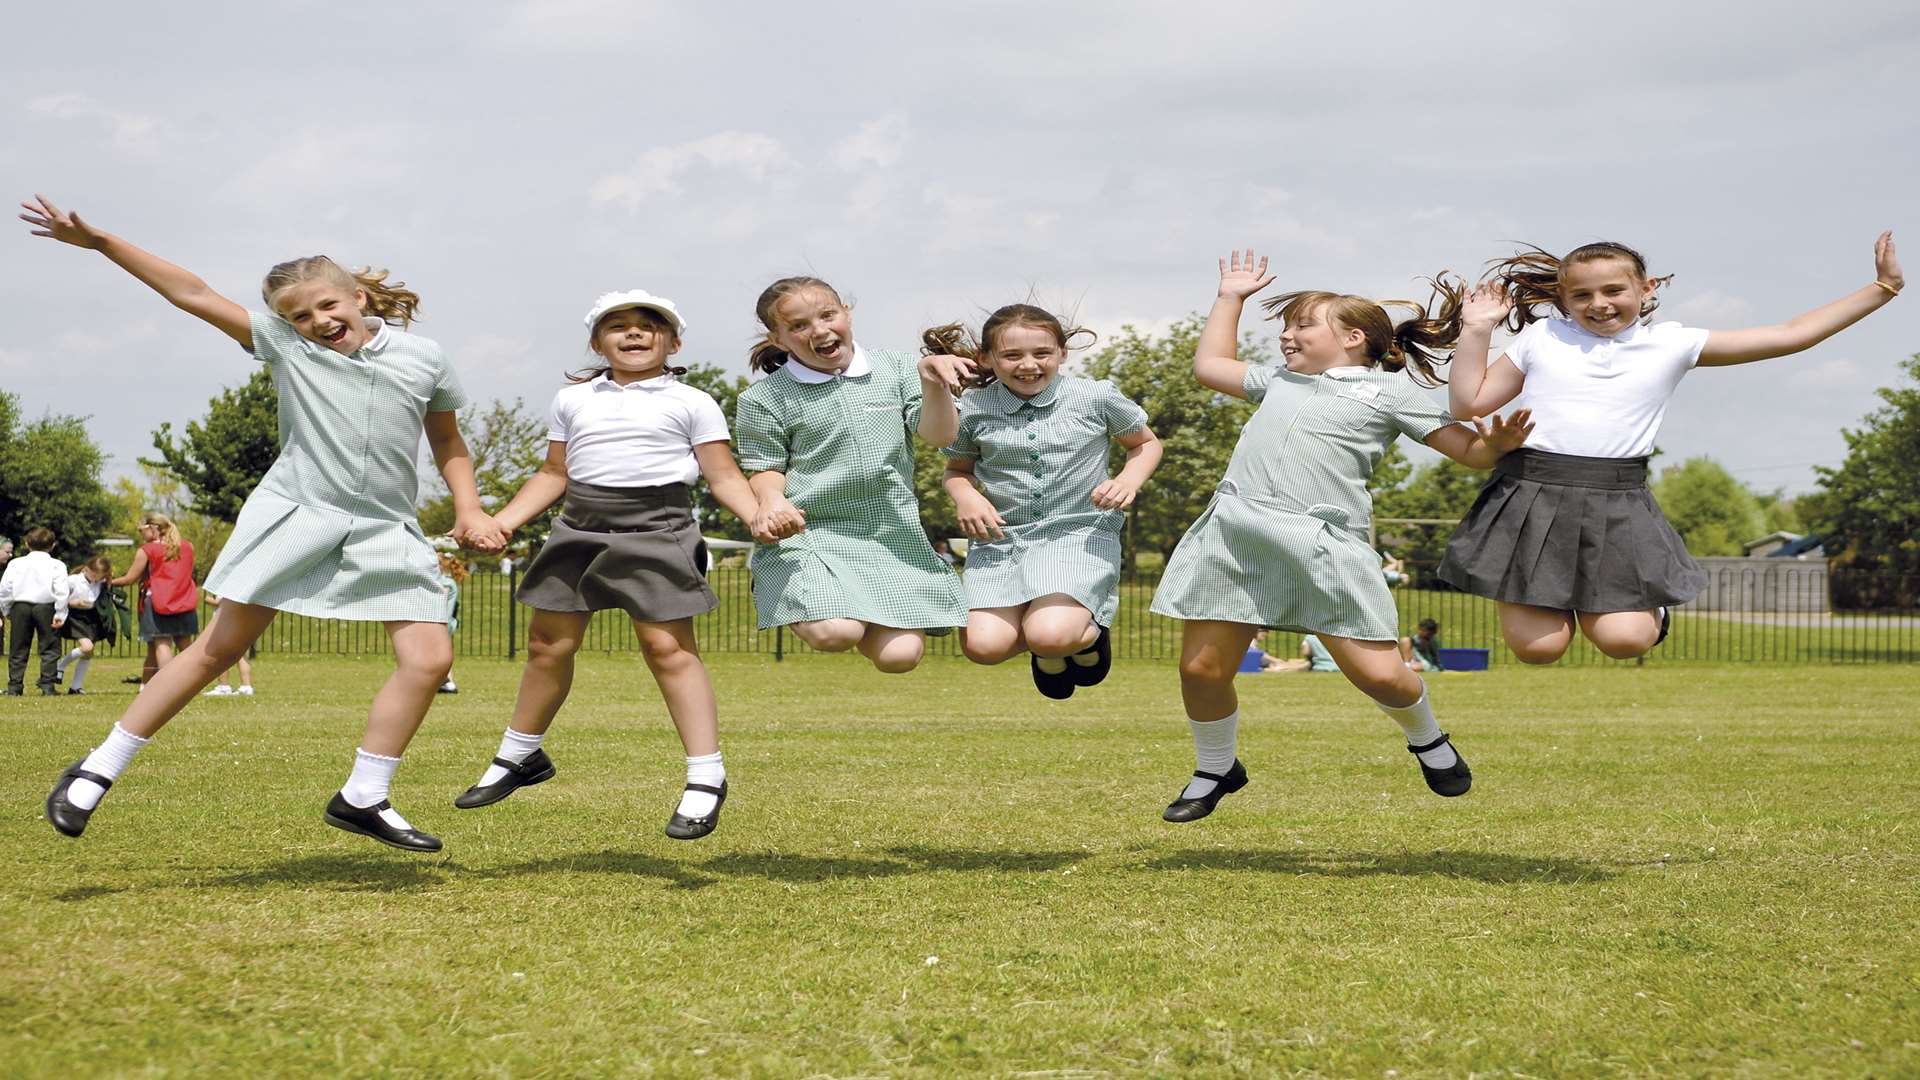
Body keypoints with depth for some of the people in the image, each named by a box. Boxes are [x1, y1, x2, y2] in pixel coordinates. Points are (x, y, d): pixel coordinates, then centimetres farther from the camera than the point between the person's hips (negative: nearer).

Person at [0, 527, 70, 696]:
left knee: (18, 650, 9)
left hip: (20, 607, 2)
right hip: (46, 607, -2)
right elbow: (61, 592, -9)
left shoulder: (15, 564, 6)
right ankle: (48, 685, -4)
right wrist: (60, 614, -6)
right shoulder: (56, 566, -2)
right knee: (49, 649, 3)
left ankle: (14, 686, 7)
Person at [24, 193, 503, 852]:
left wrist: (468, 508, 5)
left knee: (429, 658, -11)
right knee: (221, 647, -3)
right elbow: (192, 294, 2)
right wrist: (100, 243, -2)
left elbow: (449, 444, 21)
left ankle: (363, 799, 1)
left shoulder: (425, 359, 8)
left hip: (386, 529, 2)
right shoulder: (284, 346, 4)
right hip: (295, 511, -2)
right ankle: (98, 771, 6)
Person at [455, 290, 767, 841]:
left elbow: (723, 476, -1)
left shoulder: (690, 403, 1)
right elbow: (553, 475, 18)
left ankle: (706, 778, -7)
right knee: (549, 642, 8)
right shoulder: (573, 400, 13)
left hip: (655, 527, -4)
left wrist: (760, 517, -19)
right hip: (580, 528, 4)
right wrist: (500, 522, 9)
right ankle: (518, 757, 28)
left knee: (668, 646, -11)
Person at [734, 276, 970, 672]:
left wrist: (934, 386, -20)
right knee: (834, 635, -28)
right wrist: (771, 500, -17)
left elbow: (939, 435, -1)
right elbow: (765, 469, 6)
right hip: (812, 534, -3)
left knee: (900, 656, -11)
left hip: (894, 533, 3)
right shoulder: (765, 400, -1)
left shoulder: (894, 368, 5)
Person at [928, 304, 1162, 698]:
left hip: (1079, 534, -3)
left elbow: (1145, 444, 14)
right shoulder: (972, 410, 2)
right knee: (983, 645, -19)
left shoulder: (1097, 398, -2)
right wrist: (965, 496, -5)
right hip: (1001, 537, 3)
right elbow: (956, 470, 18)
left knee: (1050, 634, -29)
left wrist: (1128, 480, -6)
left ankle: (1090, 631, 11)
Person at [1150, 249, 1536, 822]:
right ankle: (1215, 770, 28)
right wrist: (1230, 297, 40)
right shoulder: (1280, 380, 26)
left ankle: (1427, 739, 24)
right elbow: (1209, 365, 41)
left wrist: (1498, 443, -18)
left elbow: (1470, 450, 4)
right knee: (1200, 668, 2)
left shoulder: (1390, 389, 8)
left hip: (1321, 542, -5)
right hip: (1233, 532, 5)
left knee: (1378, 673, -9)